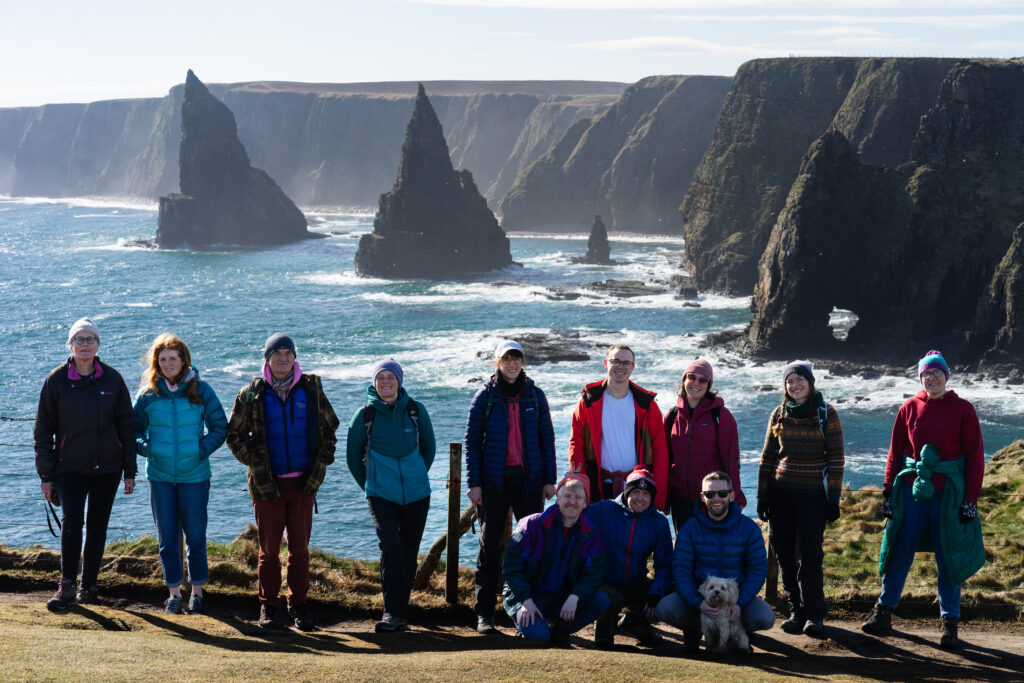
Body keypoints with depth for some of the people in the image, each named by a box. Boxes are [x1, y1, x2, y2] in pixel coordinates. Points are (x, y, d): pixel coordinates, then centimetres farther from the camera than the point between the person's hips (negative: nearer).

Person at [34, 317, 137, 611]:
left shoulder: (112, 379, 0)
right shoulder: (56, 380, -2)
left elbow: (126, 426, 5)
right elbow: (43, 430, 2)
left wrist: (129, 471, 2)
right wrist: (46, 476, -1)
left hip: (107, 467, 2)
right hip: (70, 467, -2)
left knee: (97, 526, 8)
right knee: (72, 519, -18)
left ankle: (89, 585, 20)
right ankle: (67, 585, -11)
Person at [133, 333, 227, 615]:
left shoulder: (200, 391, 0)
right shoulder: (147, 394, 3)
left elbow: (220, 427, 4)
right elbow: (134, 430, 11)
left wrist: (202, 449, -9)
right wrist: (147, 449, -8)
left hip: (194, 475, -1)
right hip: (160, 476, 1)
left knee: (195, 537, 4)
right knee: (167, 538, 6)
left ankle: (197, 592, 17)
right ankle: (174, 593, 17)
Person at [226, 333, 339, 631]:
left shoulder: (311, 389, 4)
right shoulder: (252, 394, 1)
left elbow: (330, 428, 13)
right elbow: (234, 435, 8)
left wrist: (321, 465, 2)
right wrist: (254, 463, -4)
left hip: (303, 482, 1)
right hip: (267, 484, -1)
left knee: (300, 548, 5)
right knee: (269, 550, 3)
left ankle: (298, 606, 15)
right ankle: (268, 607, 12)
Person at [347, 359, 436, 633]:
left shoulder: (416, 411, 2)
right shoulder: (365, 415, -1)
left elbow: (428, 447, 17)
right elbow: (353, 456, 11)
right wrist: (368, 485, 11)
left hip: (416, 494, 2)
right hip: (381, 495, -2)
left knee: (408, 552, 5)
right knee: (390, 544, -19)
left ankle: (399, 613, 18)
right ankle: (392, 613, -15)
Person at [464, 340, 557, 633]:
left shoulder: (535, 395, 7)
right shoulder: (485, 397, 2)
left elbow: (547, 439, 9)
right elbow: (472, 442, 1)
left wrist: (549, 480, 3)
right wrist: (474, 483, -5)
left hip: (529, 480, 2)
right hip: (494, 481, -2)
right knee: (490, 545, 1)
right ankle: (484, 613, 6)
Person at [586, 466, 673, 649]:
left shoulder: (659, 522, 4)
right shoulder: (603, 510, -4)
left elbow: (664, 565, -1)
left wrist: (655, 595, -13)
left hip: (637, 586, 3)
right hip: (605, 584, -3)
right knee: (611, 600, -38)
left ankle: (635, 620, 11)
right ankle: (604, 624, 4)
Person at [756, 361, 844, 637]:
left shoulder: (826, 414, -2)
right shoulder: (779, 415, 8)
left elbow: (836, 458, -3)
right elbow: (768, 457, 12)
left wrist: (833, 498, -7)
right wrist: (762, 496, 7)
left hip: (812, 495, -3)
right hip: (780, 494, 4)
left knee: (809, 556, -6)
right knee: (785, 555, 5)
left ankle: (814, 614, 6)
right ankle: (796, 611, 17)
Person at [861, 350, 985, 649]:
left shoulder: (962, 410, -1)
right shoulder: (909, 408, 5)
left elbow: (975, 456, -1)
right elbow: (895, 452, 10)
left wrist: (971, 499, -6)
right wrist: (887, 492, 6)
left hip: (947, 495, -2)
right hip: (912, 491, 2)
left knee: (949, 558, 4)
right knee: (900, 554, 6)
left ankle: (950, 622, 13)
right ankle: (883, 613, 15)